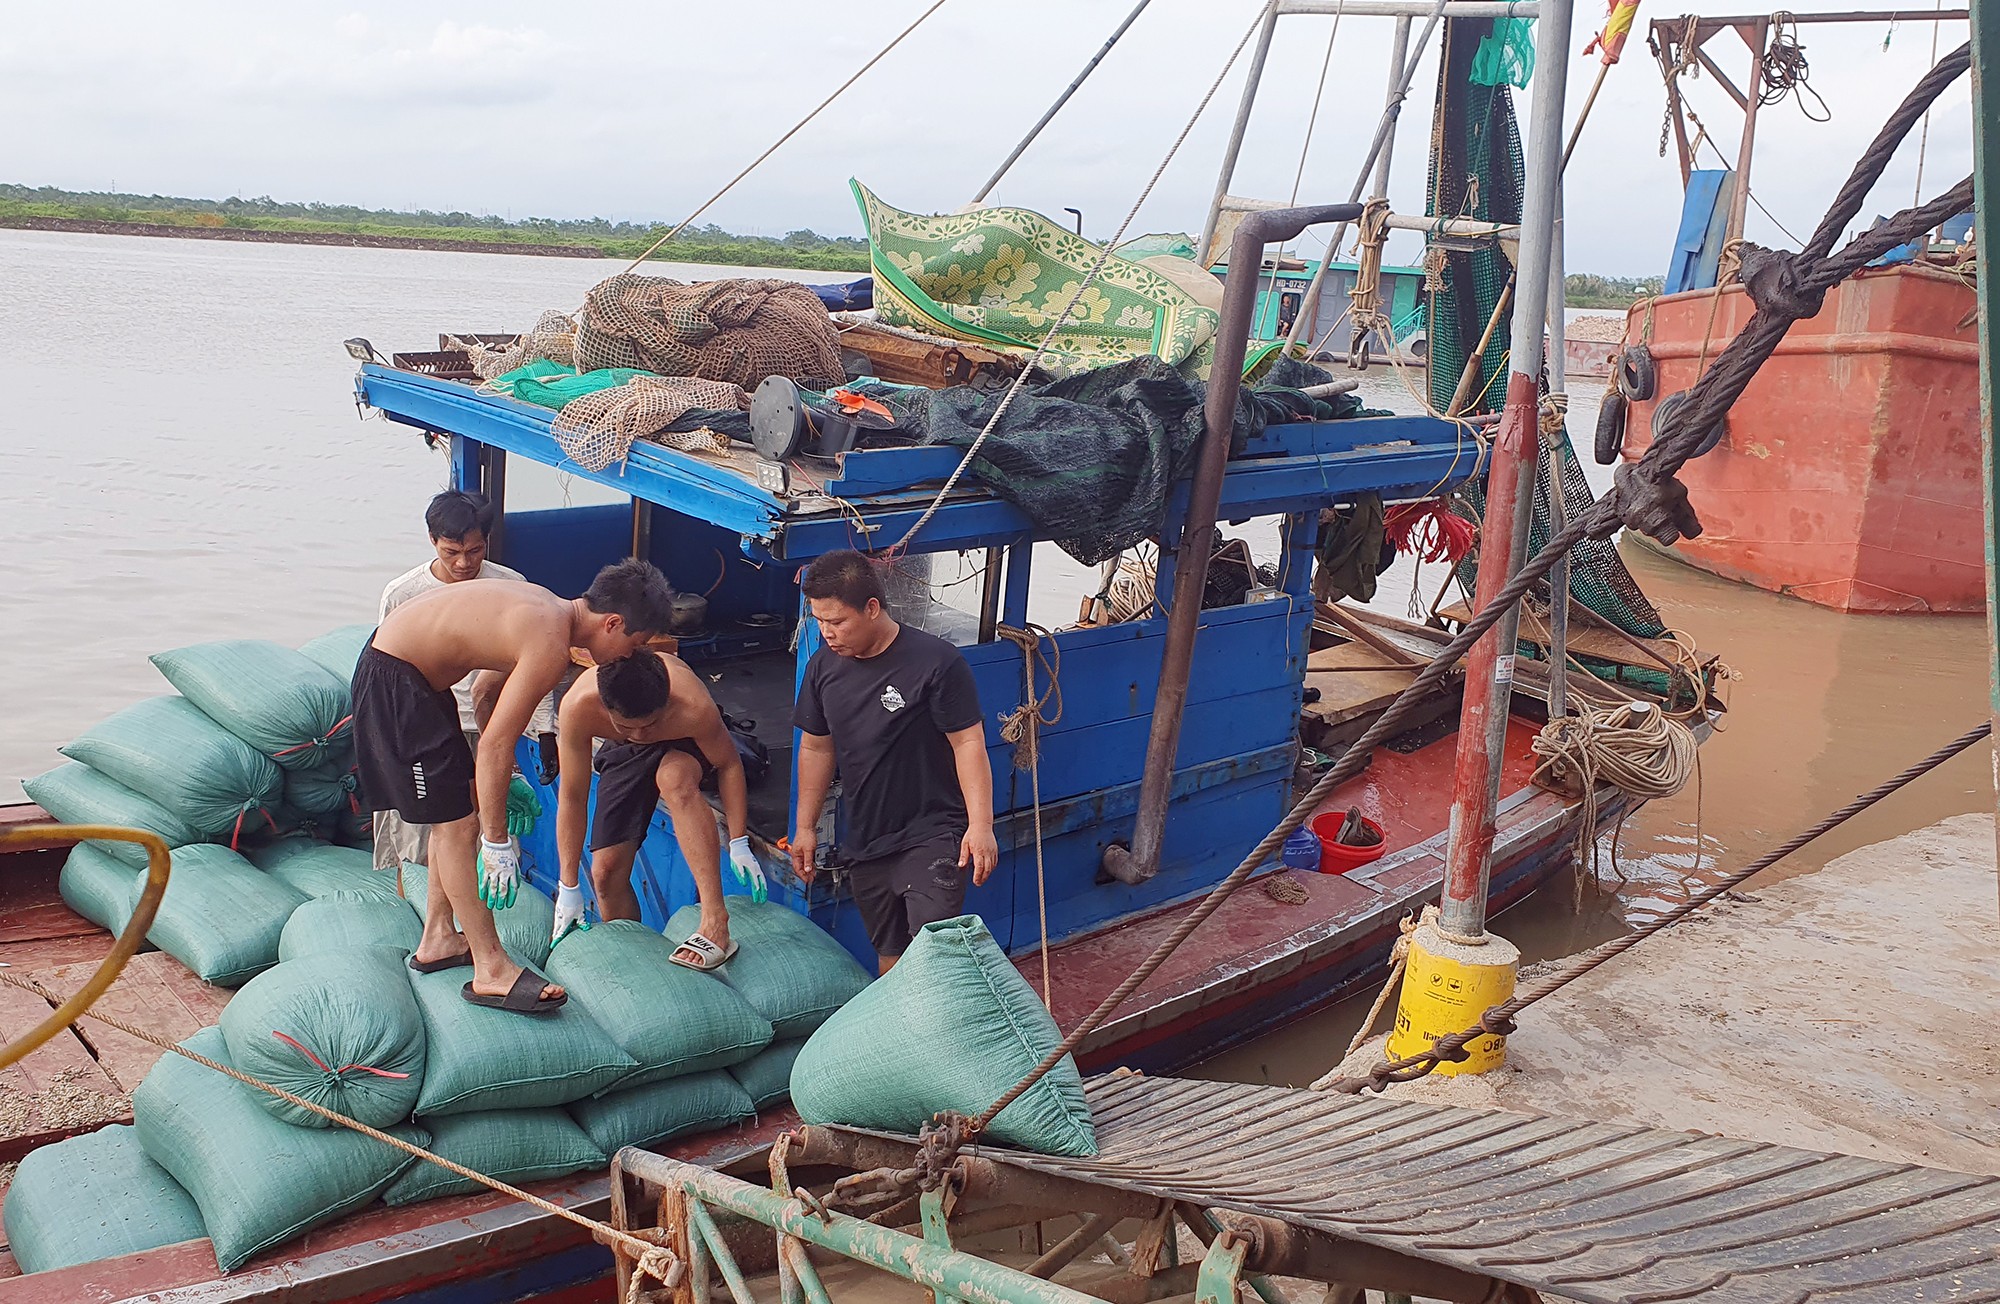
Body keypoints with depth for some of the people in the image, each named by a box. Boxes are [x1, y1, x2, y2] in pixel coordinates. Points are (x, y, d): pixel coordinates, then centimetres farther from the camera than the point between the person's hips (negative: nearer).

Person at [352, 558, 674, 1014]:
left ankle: (438, 941, 29)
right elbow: (494, 745, -23)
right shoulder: (551, 646, -23)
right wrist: (497, 842, -16)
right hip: (394, 681, -11)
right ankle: (491, 970, 1)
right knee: (457, 824, -6)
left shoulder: (546, 610, 7)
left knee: (458, 806, 18)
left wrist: (507, 776, 23)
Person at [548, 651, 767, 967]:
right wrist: (569, 888, -21)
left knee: (674, 778, -38)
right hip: (624, 753, 3)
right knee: (606, 871, -7)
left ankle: (715, 923, -38)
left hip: (685, 746, -3)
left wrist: (739, 844, -19)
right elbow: (571, 798, -26)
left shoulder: (694, 707, -40)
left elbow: (729, 764, -19)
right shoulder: (578, 706, -36)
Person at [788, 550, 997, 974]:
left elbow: (968, 743, -13)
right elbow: (816, 748, 14)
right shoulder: (824, 666, 3)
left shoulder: (936, 661, -15)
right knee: (890, 954, 12)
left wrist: (980, 825, -20)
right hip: (864, 842, 6)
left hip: (931, 836, -6)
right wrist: (805, 827, 15)